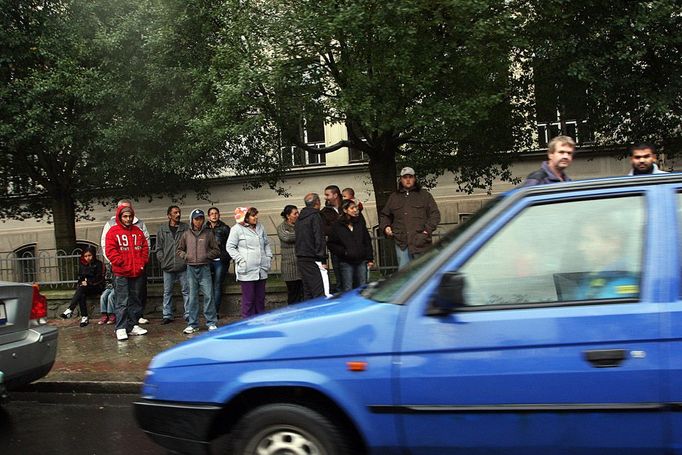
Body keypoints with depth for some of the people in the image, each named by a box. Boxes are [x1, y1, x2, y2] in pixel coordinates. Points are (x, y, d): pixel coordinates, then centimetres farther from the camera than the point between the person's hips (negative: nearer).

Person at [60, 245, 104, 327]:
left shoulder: (98, 264, 0)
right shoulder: (82, 264, 16)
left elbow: (99, 278, -6)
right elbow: (80, 277, 19)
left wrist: (88, 282, -17)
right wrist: (82, 282, -4)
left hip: (96, 287, -4)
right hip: (85, 287, 4)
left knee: (81, 288, -33)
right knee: (82, 295, -31)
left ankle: (70, 310, -41)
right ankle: (84, 318, -33)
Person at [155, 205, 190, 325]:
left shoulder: (186, 228, 4)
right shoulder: (162, 229, 7)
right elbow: (159, 247, 8)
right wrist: (162, 260, -2)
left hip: (183, 266, -1)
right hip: (168, 266, 1)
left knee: (186, 291, 3)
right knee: (167, 292, 7)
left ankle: (188, 314, 9)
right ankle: (167, 315, 14)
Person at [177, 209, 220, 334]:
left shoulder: (208, 233, 2)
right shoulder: (186, 234, 7)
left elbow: (216, 250, 5)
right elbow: (180, 250, 17)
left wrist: (207, 256, -9)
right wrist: (185, 256, -1)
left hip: (204, 268, -2)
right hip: (191, 268, 2)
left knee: (208, 295, -3)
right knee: (192, 297, 6)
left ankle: (211, 323, 5)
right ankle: (192, 324, 13)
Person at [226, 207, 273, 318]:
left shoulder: (260, 227, 14)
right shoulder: (237, 229, -4)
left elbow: (266, 244, 24)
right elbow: (230, 247, -3)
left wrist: (269, 257, 12)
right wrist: (240, 259, -11)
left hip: (262, 270, 6)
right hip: (247, 271, -6)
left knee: (260, 298, 11)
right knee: (248, 299, -4)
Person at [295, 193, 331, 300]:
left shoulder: (300, 218, 16)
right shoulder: (315, 216, -9)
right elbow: (319, 238, -14)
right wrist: (323, 259, -13)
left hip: (300, 259, 9)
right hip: (313, 260, -8)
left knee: (307, 293, 12)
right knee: (320, 293, -11)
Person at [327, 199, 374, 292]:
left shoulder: (360, 224, 10)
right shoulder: (337, 226, -2)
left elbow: (367, 242, 12)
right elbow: (331, 244, 1)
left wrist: (370, 258, 7)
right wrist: (343, 251, -10)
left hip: (361, 261, 4)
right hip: (346, 263, -3)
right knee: (347, 290, -2)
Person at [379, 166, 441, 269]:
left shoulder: (424, 195, 9)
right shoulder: (394, 197, 16)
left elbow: (435, 214, 5)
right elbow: (384, 215, 24)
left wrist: (428, 229, -8)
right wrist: (385, 226, 5)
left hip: (420, 242, -2)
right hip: (402, 242, 2)